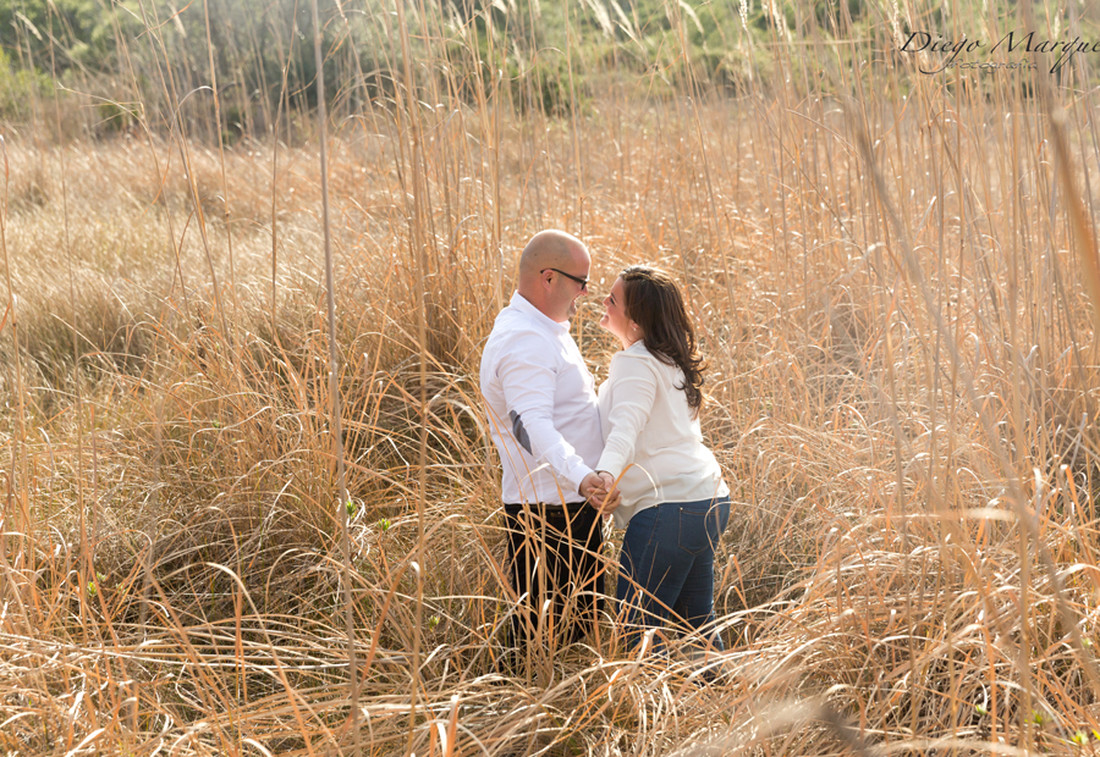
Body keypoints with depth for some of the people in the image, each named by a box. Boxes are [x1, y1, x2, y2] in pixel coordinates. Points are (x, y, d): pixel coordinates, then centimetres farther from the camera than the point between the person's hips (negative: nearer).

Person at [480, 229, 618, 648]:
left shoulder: (542, 327, 15)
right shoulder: (523, 341, -20)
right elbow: (531, 425, -34)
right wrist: (579, 476, -48)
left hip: (568, 503, 11)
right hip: (549, 510, -11)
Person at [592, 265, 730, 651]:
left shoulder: (635, 363, -12)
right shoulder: (669, 360, 18)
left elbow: (627, 423, -29)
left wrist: (606, 473, -44)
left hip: (670, 507, -11)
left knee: (637, 629, -8)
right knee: (696, 623, 17)